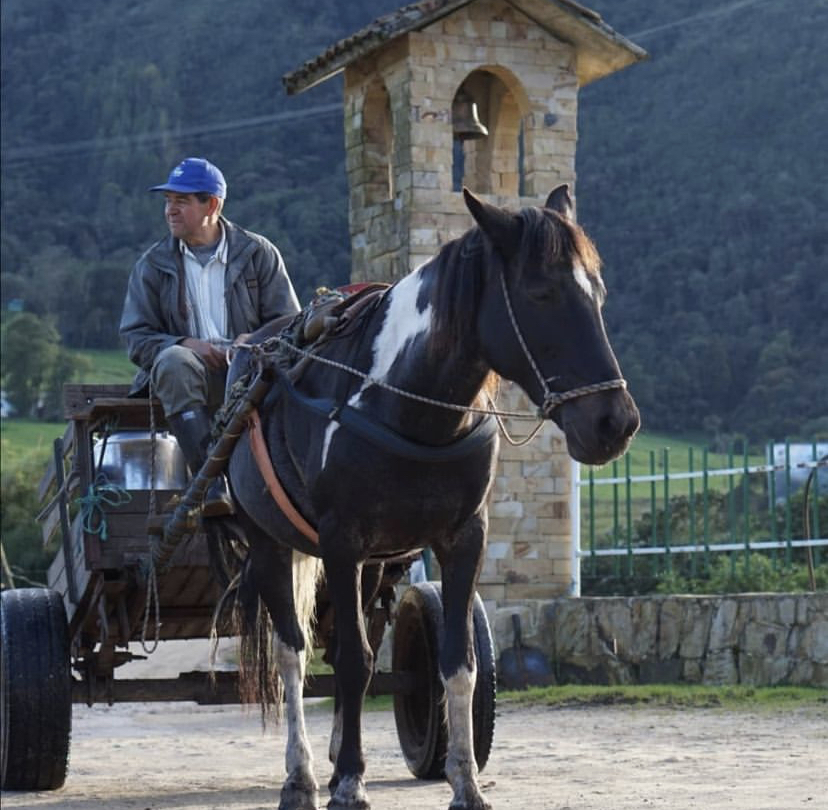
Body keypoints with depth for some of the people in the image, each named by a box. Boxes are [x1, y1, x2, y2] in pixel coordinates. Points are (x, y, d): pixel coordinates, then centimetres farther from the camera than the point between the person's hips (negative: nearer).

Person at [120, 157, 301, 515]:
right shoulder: (153, 265, 13)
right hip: (192, 370, 0)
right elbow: (137, 338, 6)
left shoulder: (258, 253, 12)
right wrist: (186, 344, -13)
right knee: (173, 361, -37)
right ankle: (211, 484, -47)